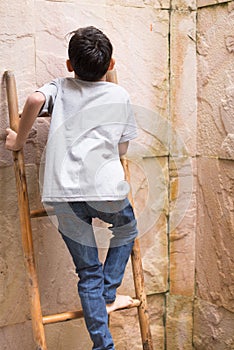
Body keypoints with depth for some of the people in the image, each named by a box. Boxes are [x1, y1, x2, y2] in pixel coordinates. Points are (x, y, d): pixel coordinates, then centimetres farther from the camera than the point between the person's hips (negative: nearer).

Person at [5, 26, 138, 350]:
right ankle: (108, 296, 28)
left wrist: (19, 140, 3)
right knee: (127, 230, 32)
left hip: (63, 193, 2)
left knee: (88, 272, 12)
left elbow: (35, 99, -10)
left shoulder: (59, 88, 13)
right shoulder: (120, 96, 13)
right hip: (105, 189, -1)